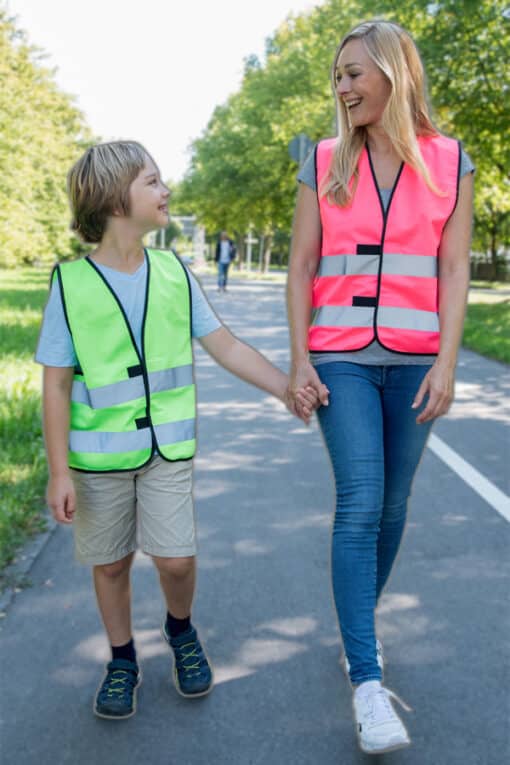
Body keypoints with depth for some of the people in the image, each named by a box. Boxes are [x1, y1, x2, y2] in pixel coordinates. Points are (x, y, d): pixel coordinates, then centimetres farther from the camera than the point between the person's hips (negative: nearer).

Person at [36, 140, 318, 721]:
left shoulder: (173, 272, -1)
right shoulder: (71, 282, -9)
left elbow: (225, 347, 3)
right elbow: (56, 385, -7)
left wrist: (287, 388, -5)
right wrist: (59, 472, -8)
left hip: (168, 449, 2)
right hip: (98, 455, -1)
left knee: (175, 558, -2)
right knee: (110, 563, 10)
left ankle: (180, 630, 31)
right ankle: (122, 661, 34)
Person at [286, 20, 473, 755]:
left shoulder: (449, 163, 2)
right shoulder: (323, 163, 3)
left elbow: (454, 270, -2)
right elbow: (302, 267, 2)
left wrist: (446, 364, -10)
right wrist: (299, 358, -6)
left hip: (413, 360, 1)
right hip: (341, 357, -1)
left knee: (391, 506, 9)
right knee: (359, 505, -11)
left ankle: (361, 622, 33)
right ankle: (367, 682, -8)